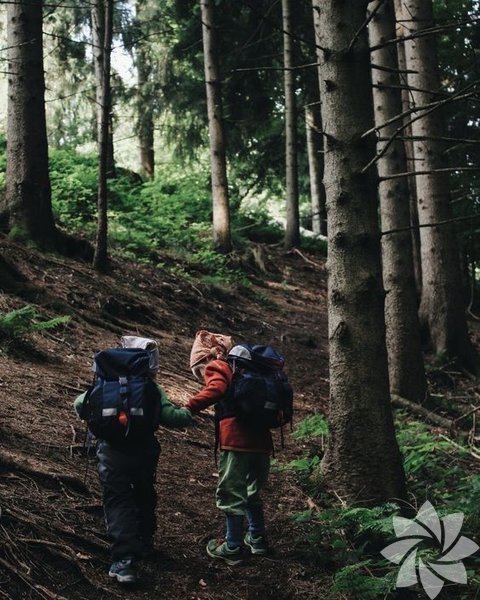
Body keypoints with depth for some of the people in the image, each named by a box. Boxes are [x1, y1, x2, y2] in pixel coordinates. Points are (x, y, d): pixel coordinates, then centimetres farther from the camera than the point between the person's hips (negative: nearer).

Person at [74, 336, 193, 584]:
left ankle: (125, 559, -16)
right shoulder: (153, 390, -6)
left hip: (112, 454, -1)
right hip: (145, 452, 1)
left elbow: (80, 404, -3)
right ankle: (144, 543, 39)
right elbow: (170, 416, -15)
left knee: (118, 502, -3)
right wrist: (189, 414, 4)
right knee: (144, 496, 23)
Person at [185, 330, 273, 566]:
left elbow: (216, 389, -21)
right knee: (252, 491, 23)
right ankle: (257, 539, 33)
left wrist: (190, 407, -23)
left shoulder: (216, 367, 1)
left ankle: (232, 548, 11)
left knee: (231, 494, 4)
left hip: (237, 441, -8)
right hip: (261, 441, 8)